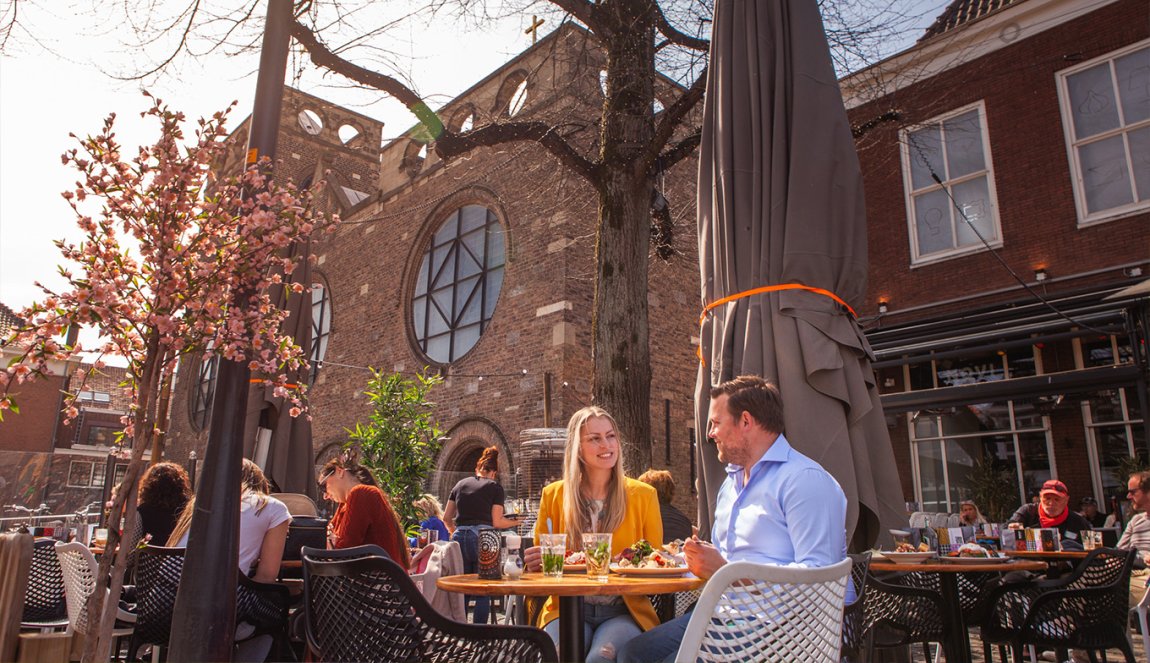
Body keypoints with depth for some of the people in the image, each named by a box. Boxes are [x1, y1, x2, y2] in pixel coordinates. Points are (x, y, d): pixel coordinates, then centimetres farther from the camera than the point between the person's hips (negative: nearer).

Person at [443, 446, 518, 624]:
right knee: (483, 592, 4)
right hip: (482, 538, -4)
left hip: (460, 538, 4)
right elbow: (497, 522, -3)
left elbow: (447, 518, 17)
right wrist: (516, 522, 13)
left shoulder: (461, 484, 15)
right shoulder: (495, 487, 3)